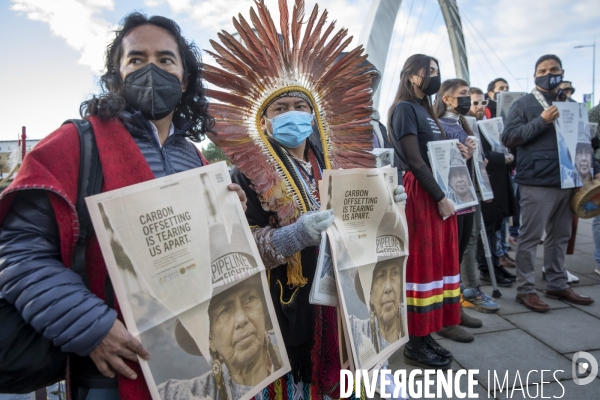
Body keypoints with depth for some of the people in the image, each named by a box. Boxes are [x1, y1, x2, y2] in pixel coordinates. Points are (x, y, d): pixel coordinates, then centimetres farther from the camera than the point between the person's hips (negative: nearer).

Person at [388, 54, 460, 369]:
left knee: (438, 260, 11)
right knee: (422, 263, -3)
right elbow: (414, 160, -17)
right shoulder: (404, 109, -9)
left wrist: (458, 154, 3)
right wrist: (440, 197, -16)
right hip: (420, 194, -9)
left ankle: (425, 334, 23)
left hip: (438, 193, 9)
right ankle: (415, 343, 10)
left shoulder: (424, 109, 18)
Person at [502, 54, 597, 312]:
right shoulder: (524, 104, -1)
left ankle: (557, 285, 25)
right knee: (530, 237, -2)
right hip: (537, 182, -6)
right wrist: (541, 121, -17)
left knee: (560, 236, 13)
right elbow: (508, 138, -11)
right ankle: (525, 290, 7)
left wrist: (592, 171, 15)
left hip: (567, 181, 7)